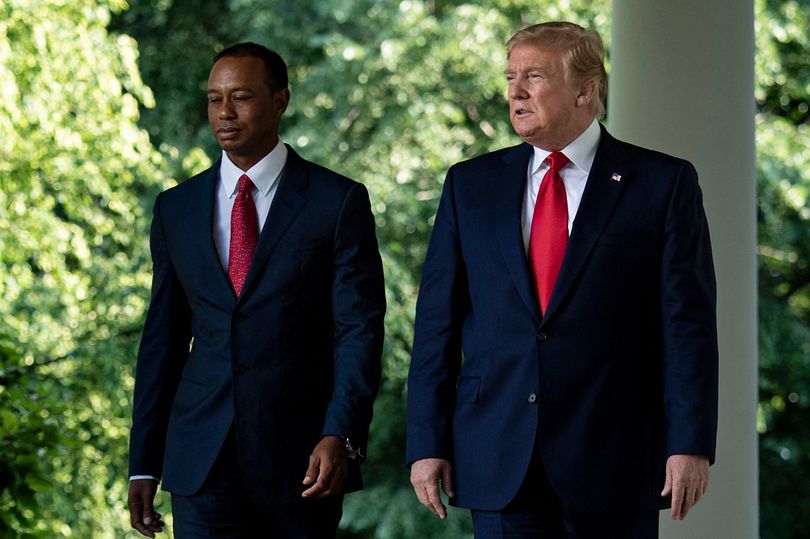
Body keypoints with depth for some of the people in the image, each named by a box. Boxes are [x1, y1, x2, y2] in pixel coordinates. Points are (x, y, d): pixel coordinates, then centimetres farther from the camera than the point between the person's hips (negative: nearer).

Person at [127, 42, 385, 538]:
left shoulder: (338, 201, -1)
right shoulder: (177, 208, 10)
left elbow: (360, 329, -7)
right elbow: (163, 340, 12)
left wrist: (340, 436, -20)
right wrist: (144, 464, 8)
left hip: (301, 457, -2)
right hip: (202, 459, 2)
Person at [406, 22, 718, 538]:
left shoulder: (663, 183, 1)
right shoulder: (471, 184, 10)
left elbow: (688, 322, -3)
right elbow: (437, 322, 7)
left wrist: (690, 444, -11)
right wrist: (427, 444, 0)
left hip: (615, 456, -2)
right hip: (501, 466, 2)